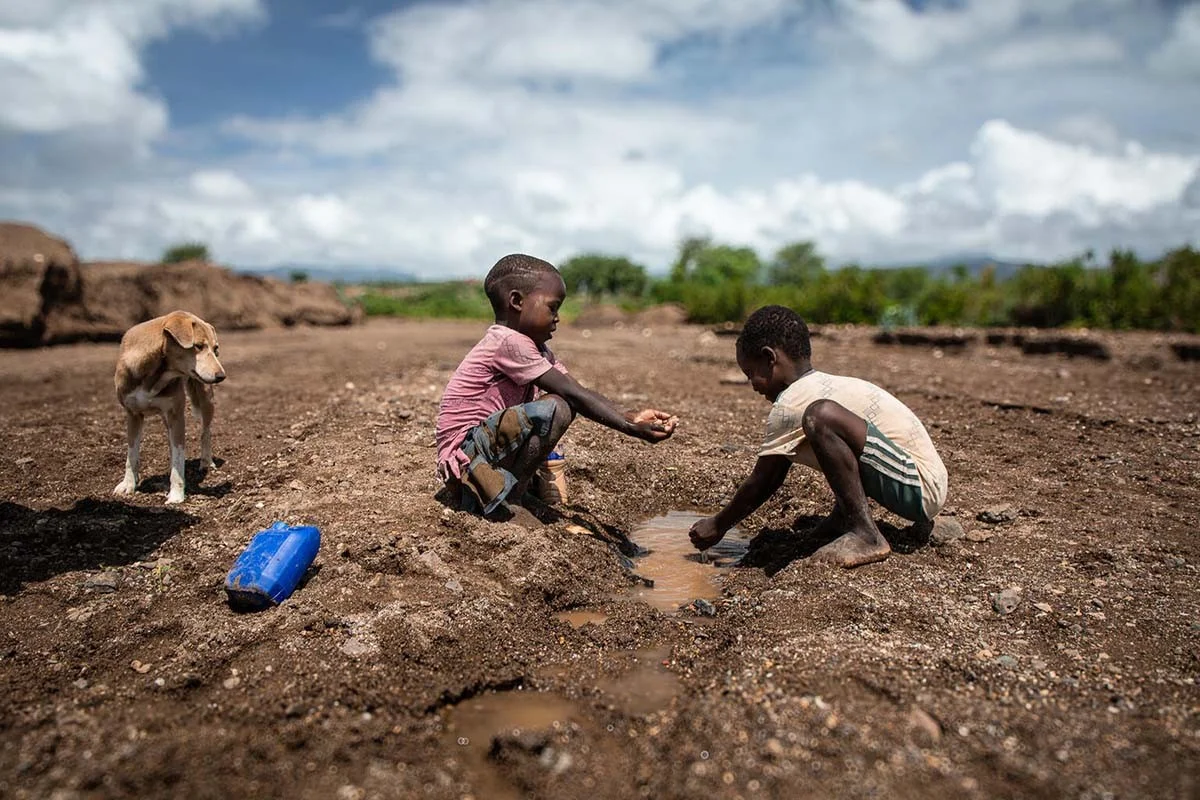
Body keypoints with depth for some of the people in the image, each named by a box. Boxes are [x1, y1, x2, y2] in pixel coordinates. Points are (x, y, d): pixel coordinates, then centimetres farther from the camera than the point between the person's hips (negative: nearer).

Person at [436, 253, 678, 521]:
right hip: (463, 455, -10)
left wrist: (632, 417, -10)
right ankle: (502, 498, -12)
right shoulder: (510, 341, -18)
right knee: (557, 408, -24)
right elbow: (575, 395, -22)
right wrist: (631, 429, -22)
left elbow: (580, 393, 2)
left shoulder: (536, 349, 12)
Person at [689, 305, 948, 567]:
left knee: (820, 416, -27)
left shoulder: (790, 403, -13)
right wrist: (725, 518, 23)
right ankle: (843, 518, 12)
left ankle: (866, 536, -19)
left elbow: (760, 483, -6)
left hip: (920, 489, -10)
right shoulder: (821, 386, 15)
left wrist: (718, 525, 8)